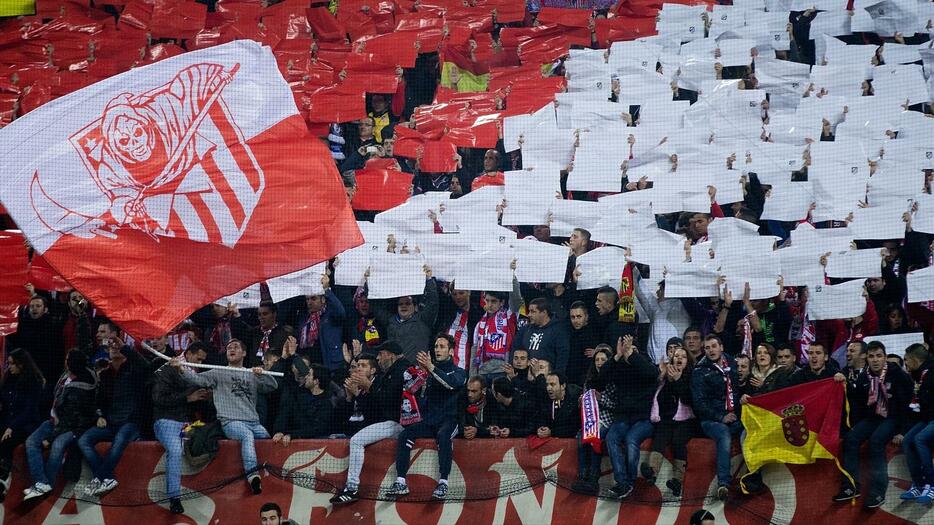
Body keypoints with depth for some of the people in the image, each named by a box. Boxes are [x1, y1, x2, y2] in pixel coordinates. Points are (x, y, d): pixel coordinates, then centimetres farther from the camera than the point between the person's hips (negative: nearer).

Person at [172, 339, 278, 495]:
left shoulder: (252, 375, 24)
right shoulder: (219, 373, 15)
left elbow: (272, 386, 13)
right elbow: (198, 379, 2)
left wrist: (262, 374, -8)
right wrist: (182, 369, -16)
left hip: (253, 422, 4)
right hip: (231, 422, -4)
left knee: (267, 437, -24)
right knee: (247, 435, -34)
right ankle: (252, 475, -46)